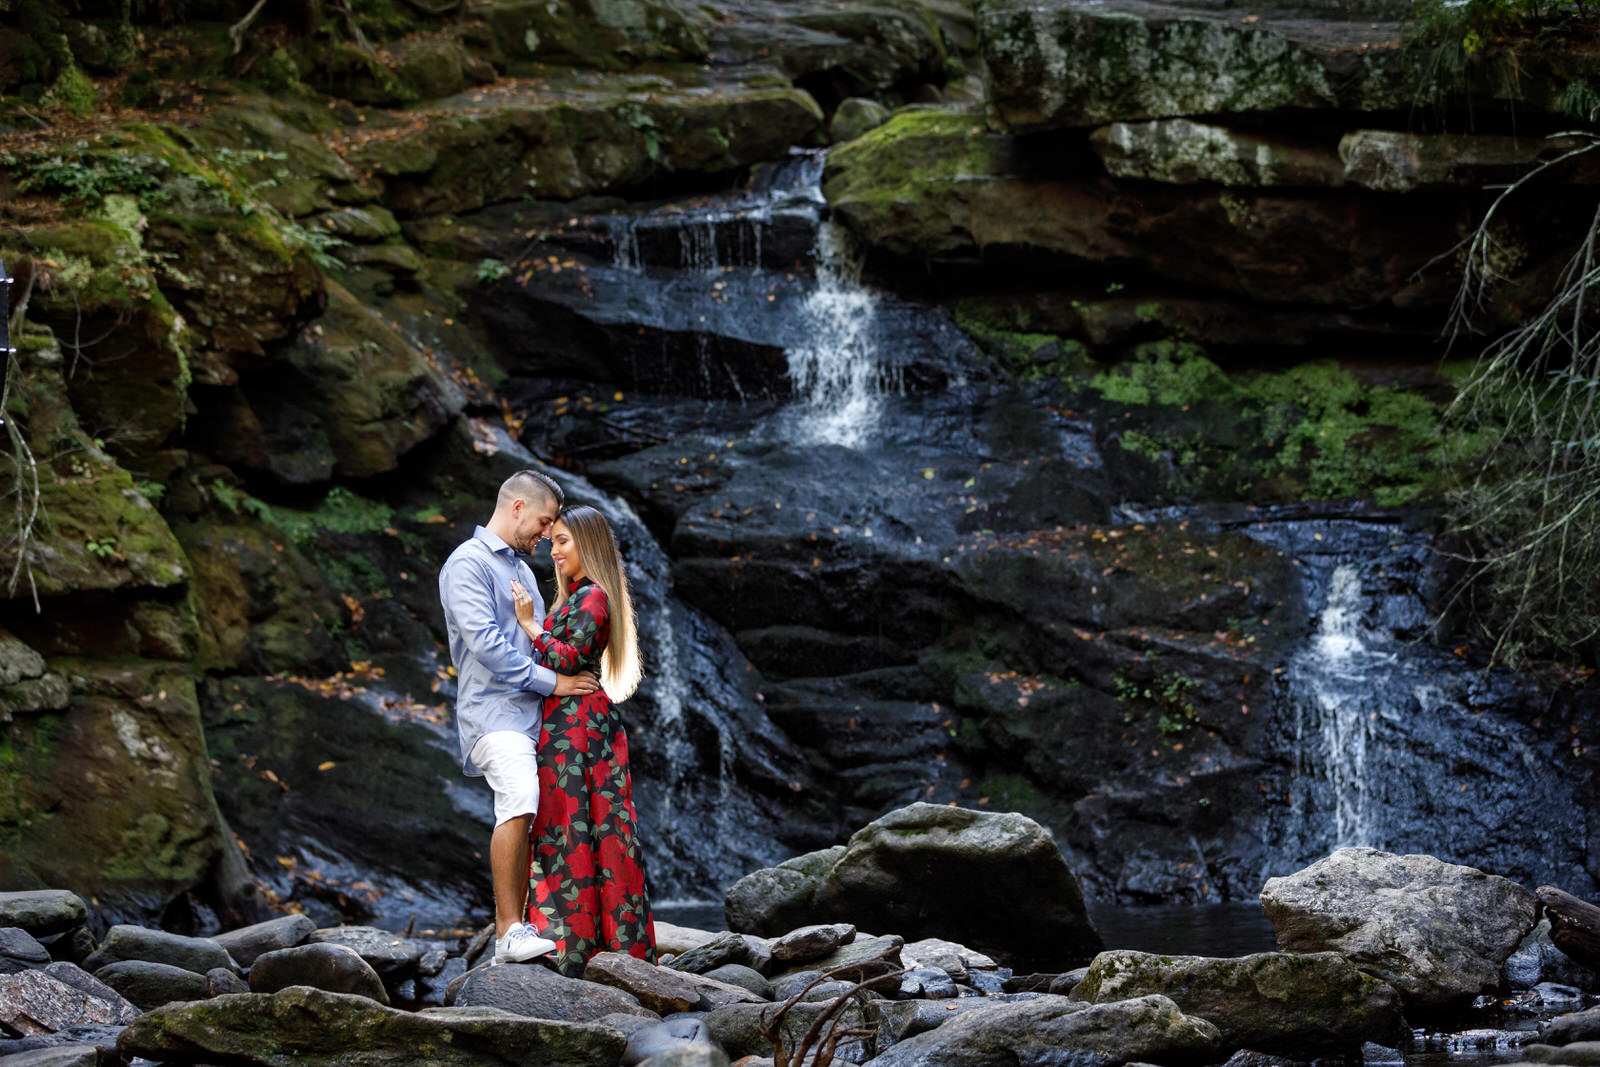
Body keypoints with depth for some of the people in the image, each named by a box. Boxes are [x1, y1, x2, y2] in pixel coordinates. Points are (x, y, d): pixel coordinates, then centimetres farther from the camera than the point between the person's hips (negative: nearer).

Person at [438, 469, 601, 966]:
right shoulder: (468, 563, -3)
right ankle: (509, 930, -28)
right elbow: (484, 641, -14)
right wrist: (550, 681, -12)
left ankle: (512, 933, 4)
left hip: (532, 712, 9)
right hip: (494, 710, -9)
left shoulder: (522, 570, 26)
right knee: (520, 800, -27)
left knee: (532, 820, 1)